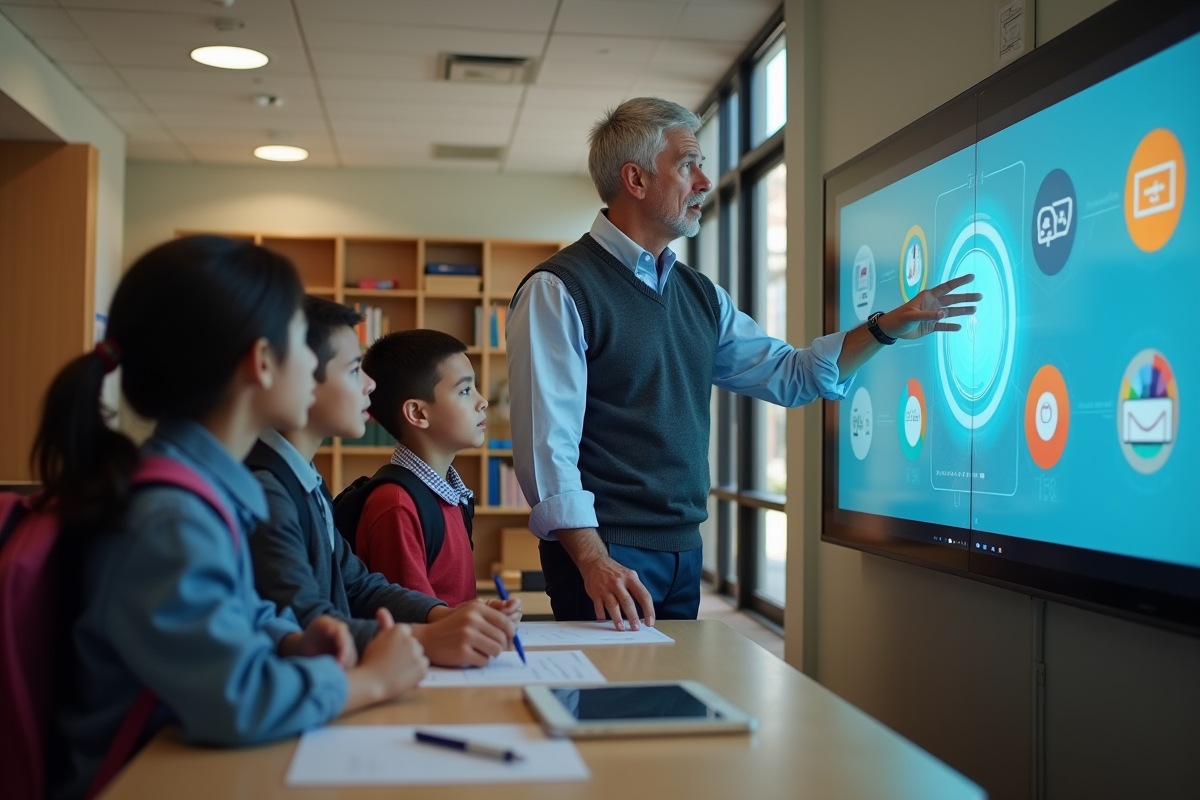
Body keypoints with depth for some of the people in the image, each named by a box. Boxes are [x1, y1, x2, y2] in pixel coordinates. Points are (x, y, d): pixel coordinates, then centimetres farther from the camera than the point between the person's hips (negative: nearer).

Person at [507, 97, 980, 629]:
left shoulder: (700, 296, 13)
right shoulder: (558, 291, -10)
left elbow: (788, 375, 17)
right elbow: (547, 442, -17)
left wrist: (888, 327, 7)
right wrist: (593, 560, -26)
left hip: (684, 551, 7)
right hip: (606, 556, -7)